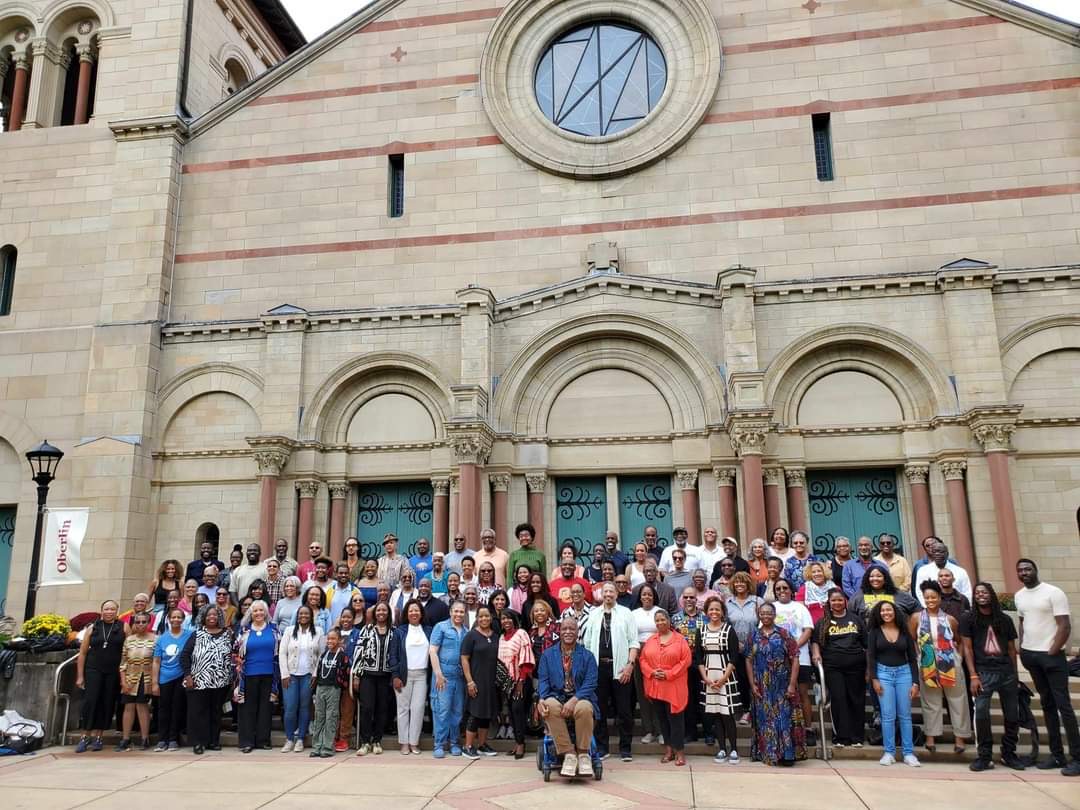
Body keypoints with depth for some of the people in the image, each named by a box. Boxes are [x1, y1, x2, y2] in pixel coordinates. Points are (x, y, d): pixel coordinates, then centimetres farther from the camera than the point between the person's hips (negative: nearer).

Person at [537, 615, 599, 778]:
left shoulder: (587, 656, 9)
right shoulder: (548, 654, 13)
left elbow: (590, 683, -3)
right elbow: (543, 680, 5)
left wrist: (574, 700, -19)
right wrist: (542, 699, -16)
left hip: (580, 699, -1)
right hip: (556, 698, 1)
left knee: (584, 708, -36)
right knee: (551, 706, -34)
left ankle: (583, 753, -15)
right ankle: (568, 753, -23)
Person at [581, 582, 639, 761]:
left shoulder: (625, 613, 3)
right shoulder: (594, 614, 10)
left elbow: (633, 642, -1)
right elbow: (587, 642, 10)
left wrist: (630, 664, -10)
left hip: (620, 667, -2)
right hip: (598, 666, 2)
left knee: (624, 710, 2)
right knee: (600, 709, 8)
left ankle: (625, 748, 12)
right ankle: (601, 746, 19)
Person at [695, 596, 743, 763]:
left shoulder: (729, 630, -2)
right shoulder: (702, 631, 7)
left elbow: (734, 657, -6)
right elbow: (698, 657, 6)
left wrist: (724, 678, -12)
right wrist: (705, 678, -5)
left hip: (726, 677, -3)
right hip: (708, 678, 3)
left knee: (727, 714, -4)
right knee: (714, 714, 5)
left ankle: (733, 749, 7)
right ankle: (722, 749, 14)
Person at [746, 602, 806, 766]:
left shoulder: (784, 634, -2)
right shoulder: (754, 636, 6)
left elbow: (795, 659, -5)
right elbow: (749, 661, 5)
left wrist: (792, 684, -11)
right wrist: (752, 684, -3)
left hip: (782, 686, -2)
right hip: (762, 688, 2)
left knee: (784, 717, -3)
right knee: (764, 718, 6)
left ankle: (787, 754, 5)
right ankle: (767, 753, 17)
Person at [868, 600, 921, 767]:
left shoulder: (904, 632, 5)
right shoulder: (874, 632, 3)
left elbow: (913, 658, 6)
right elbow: (871, 656, 0)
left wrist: (915, 682, -1)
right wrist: (874, 679, -8)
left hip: (904, 673, 1)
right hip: (884, 673, -1)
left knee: (905, 715, 3)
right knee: (888, 715, -2)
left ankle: (909, 753, 9)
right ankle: (889, 752, 4)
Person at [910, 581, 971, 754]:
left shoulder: (950, 619, -1)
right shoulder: (916, 618, -3)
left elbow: (959, 641, 10)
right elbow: (911, 641, 2)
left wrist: (959, 658, 0)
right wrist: (920, 657, -4)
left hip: (950, 665, 1)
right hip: (927, 666, -1)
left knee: (957, 701, 8)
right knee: (931, 702, 9)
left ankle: (960, 737, 19)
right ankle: (930, 736, 17)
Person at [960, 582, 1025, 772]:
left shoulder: (1005, 619, 11)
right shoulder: (969, 619, 3)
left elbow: (1012, 649, 13)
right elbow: (967, 648, -1)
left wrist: (1015, 676, 8)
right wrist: (973, 676, -8)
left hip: (1007, 672, 3)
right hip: (984, 672, -3)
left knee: (1012, 716, 6)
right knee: (981, 714, -13)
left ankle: (1009, 754, 23)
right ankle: (985, 756, -1)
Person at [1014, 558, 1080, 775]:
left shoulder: (1053, 593, -10)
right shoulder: (1019, 596, 10)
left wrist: (1051, 652, -13)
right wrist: (1022, 650, 9)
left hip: (1051, 656, -6)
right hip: (1030, 655, 6)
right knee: (1047, 705, 11)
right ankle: (1057, 755, 16)